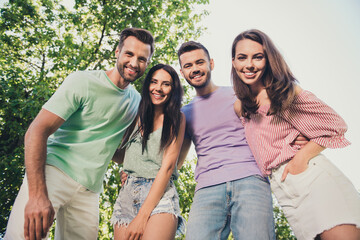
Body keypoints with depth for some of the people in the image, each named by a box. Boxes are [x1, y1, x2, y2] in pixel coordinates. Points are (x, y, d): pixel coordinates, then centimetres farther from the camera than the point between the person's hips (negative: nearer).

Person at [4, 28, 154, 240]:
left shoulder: (137, 101, 11)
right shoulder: (83, 82, -7)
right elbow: (37, 131, -14)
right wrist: (37, 195, -24)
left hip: (90, 190, 5)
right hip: (55, 170, -5)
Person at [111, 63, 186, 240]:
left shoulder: (176, 119, 0)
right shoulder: (137, 115, 10)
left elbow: (167, 167, -8)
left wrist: (142, 215, -12)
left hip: (160, 194, -3)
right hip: (128, 192, 4)